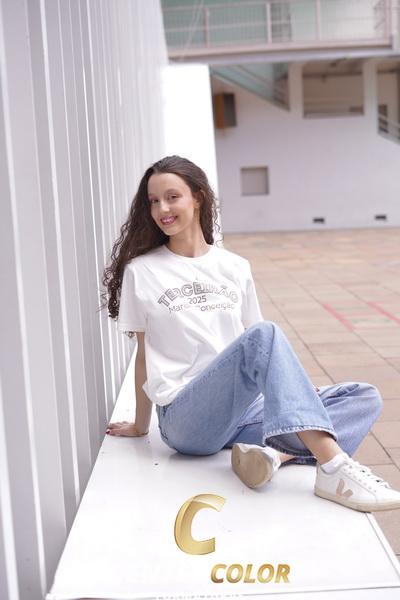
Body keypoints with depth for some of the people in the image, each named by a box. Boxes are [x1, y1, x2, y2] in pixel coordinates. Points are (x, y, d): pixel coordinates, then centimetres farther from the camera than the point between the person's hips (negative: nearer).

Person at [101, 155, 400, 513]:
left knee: (365, 398, -8)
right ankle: (333, 467, -42)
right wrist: (140, 426, 15)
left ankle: (273, 450, -31)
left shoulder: (235, 267, 13)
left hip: (244, 407, 5)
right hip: (187, 417, -5)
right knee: (264, 334, -31)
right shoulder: (141, 272, 6)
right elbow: (145, 354, 10)